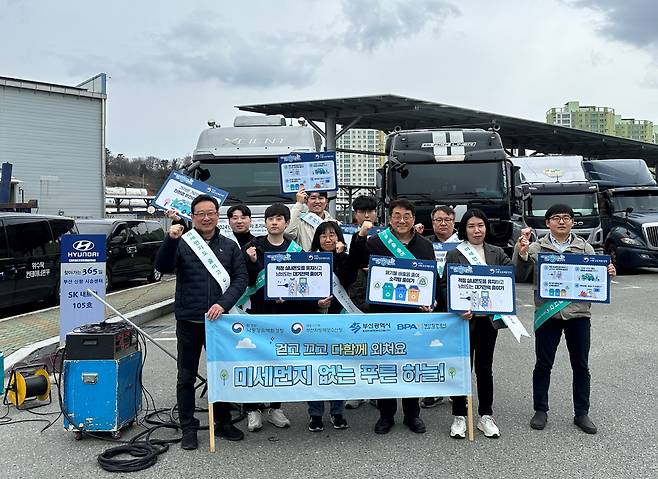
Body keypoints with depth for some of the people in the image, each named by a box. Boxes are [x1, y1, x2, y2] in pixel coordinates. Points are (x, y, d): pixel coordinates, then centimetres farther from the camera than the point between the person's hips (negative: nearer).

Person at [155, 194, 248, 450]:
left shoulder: (229, 247, 7)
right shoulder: (182, 244, 3)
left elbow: (241, 278, -1)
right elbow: (162, 267, -13)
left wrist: (223, 303, -16)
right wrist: (170, 239, -29)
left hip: (219, 320, 2)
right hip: (188, 321, -1)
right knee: (186, 377, 7)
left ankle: (223, 422, 27)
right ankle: (188, 428, 19)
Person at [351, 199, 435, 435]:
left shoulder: (425, 246, 10)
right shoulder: (376, 242, 3)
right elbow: (356, 262, -9)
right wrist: (360, 237, -20)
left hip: (415, 313, 2)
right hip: (383, 313, -1)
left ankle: (412, 414, 24)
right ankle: (386, 414, 19)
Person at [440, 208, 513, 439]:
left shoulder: (496, 253, 8)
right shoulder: (454, 254, -1)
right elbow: (445, 286, -4)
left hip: (488, 318, 3)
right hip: (464, 319, -2)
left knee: (485, 368, 12)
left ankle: (485, 416, 24)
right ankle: (459, 416, 17)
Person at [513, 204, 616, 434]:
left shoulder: (585, 248, 7)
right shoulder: (536, 248, 2)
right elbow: (520, 276, -3)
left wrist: (608, 274, -10)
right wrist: (521, 253, -17)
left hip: (578, 313, 2)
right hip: (547, 313, -1)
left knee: (581, 365, 9)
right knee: (543, 364, 7)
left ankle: (581, 413, 22)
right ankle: (540, 411, 20)